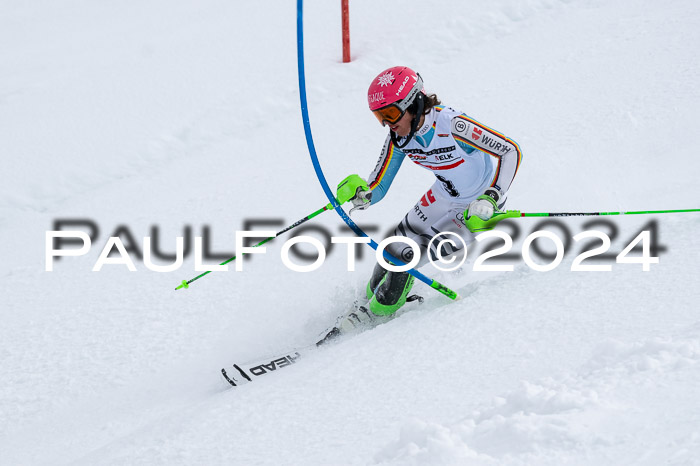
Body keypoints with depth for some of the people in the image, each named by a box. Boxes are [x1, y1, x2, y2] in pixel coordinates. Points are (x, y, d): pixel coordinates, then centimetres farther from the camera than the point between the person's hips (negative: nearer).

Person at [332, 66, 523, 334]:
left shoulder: (451, 125, -34)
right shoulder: (398, 139, -14)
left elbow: (511, 151, -29)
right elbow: (378, 188, -11)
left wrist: (491, 199, -37)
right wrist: (359, 193, -35)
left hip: (481, 202, -6)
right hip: (444, 196, 6)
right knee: (396, 246, 4)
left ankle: (381, 309, 7)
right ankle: (373, 297, 31)